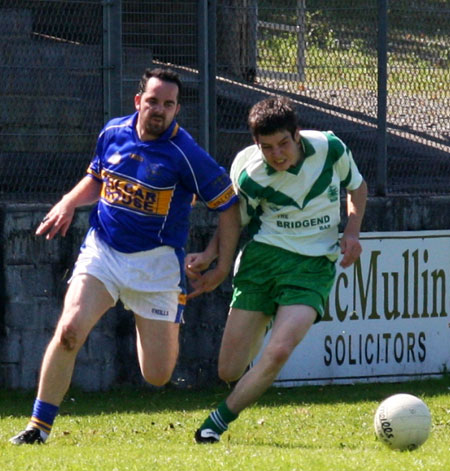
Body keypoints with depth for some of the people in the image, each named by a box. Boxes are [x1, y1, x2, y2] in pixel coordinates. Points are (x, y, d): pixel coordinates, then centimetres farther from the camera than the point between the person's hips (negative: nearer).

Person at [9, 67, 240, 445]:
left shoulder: (185, 153, -12)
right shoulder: (113, 133, 1)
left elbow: (228, 204, -4)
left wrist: (223, 264, -6)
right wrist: (68, 204, 4)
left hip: (156, 262, -3)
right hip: (102, 251, 3)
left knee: (157, 376, -1)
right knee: (69, 331, -21)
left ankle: (171, 325, 36)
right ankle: (40, 425, -11)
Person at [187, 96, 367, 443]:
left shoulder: (330, 148, -9)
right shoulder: (248, 175, -12)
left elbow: (357, 186, 12)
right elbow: (236, 223, 7)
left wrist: (352, 232, -3)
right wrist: (208, 256, -9)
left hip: (314, 266, 0)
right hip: (263, 256, 1)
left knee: (279, 351, -25)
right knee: (230, 371, -3)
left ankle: (217, 422, -7)